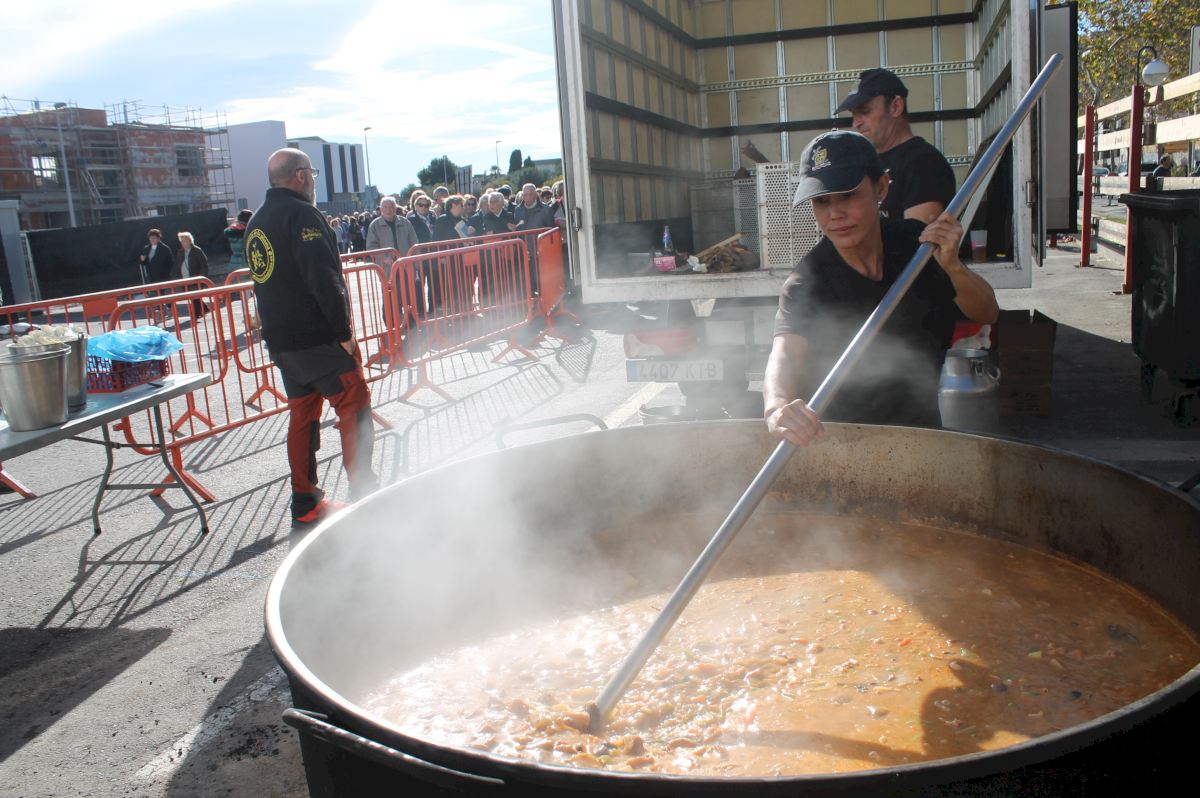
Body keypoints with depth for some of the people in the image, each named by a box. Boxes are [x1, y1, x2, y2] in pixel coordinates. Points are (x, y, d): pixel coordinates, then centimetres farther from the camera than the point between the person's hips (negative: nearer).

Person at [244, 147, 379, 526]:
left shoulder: (256, 222, 16)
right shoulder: (301, 214, -13)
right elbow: (324, 279, -21)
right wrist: (344, 332, -18)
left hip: (279, 339, 9)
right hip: (317, 338, -9)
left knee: (302, 414, 13)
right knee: (354, 406, 0)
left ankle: (304, 503, 17)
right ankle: (363, 492, 2)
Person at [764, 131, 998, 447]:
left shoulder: (914, 240, -6)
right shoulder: (806, 282, -19)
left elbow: (987, 314, -5)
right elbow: (784, 353, -36)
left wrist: (952, 266, -27)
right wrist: (777, 407, -59)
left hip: (921, 428, 3)